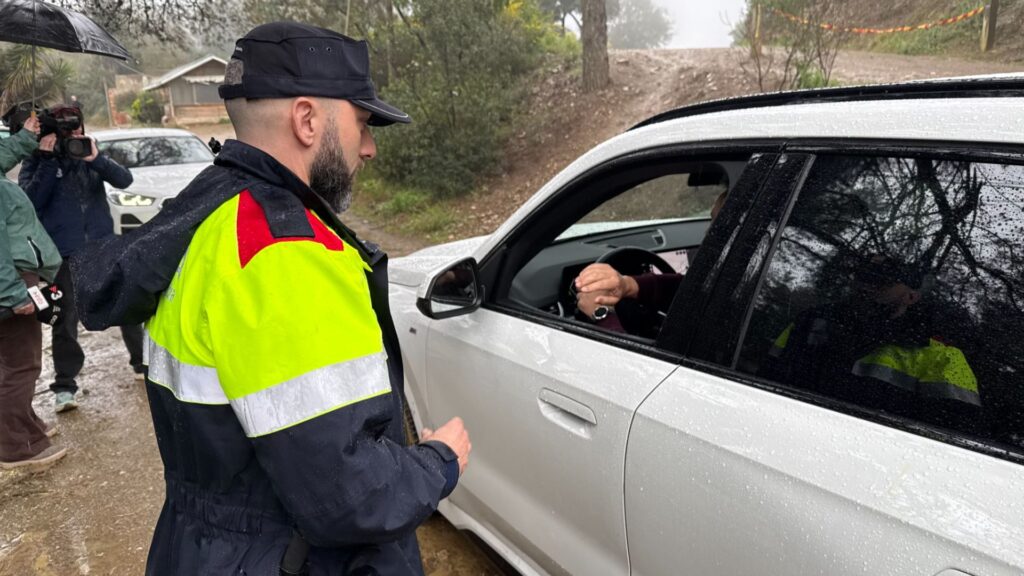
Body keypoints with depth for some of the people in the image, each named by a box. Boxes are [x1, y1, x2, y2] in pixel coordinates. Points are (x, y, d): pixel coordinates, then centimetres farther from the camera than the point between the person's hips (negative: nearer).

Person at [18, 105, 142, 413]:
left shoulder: (91, 152, 7)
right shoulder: (37, 161, 0)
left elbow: (124, 179, -7)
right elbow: (30, 201, -14)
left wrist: (96, 158, -23)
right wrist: (47, 160, -18)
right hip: (64, 255, -2)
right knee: (65, 321, 2)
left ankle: (142, 364, 26)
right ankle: (64, 386, 12)